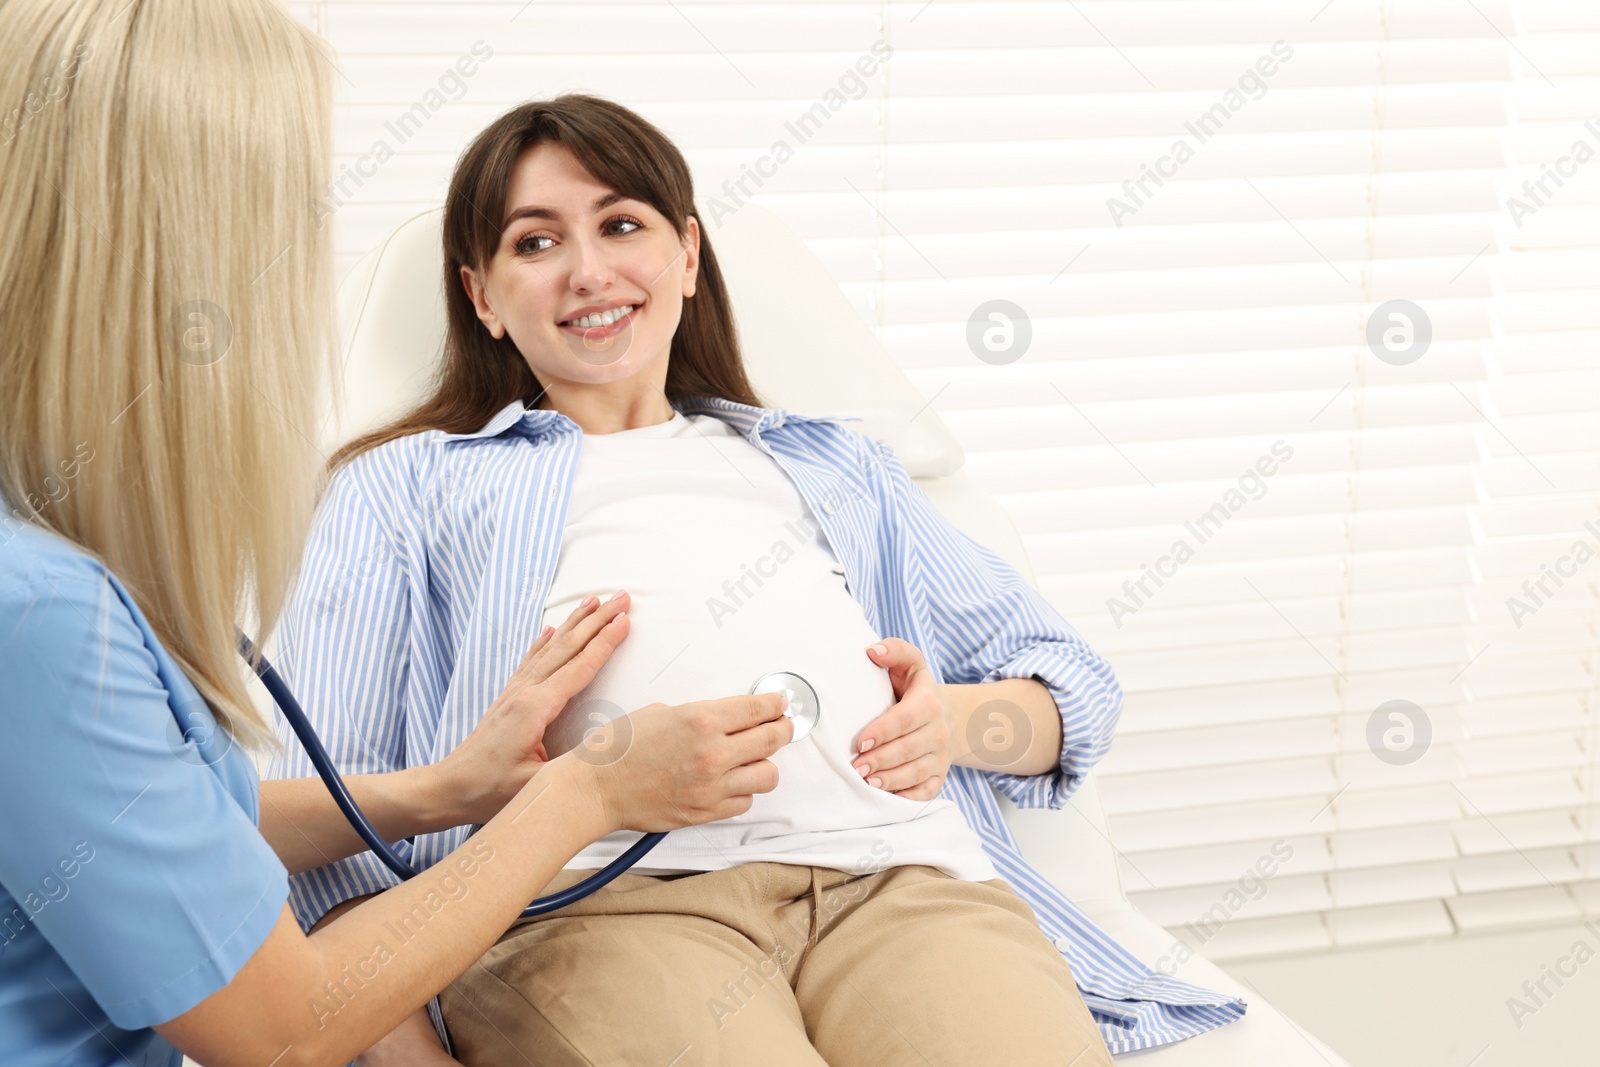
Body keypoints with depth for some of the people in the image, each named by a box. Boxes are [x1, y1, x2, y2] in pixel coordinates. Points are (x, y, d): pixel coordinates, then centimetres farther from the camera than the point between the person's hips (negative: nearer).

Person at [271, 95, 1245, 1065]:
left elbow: (1075, 684, 30)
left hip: (899, 875, 3)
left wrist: (958, 722, 5)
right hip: (600, 899, -3)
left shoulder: (829, 463, 36)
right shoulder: (407, 485, 26)